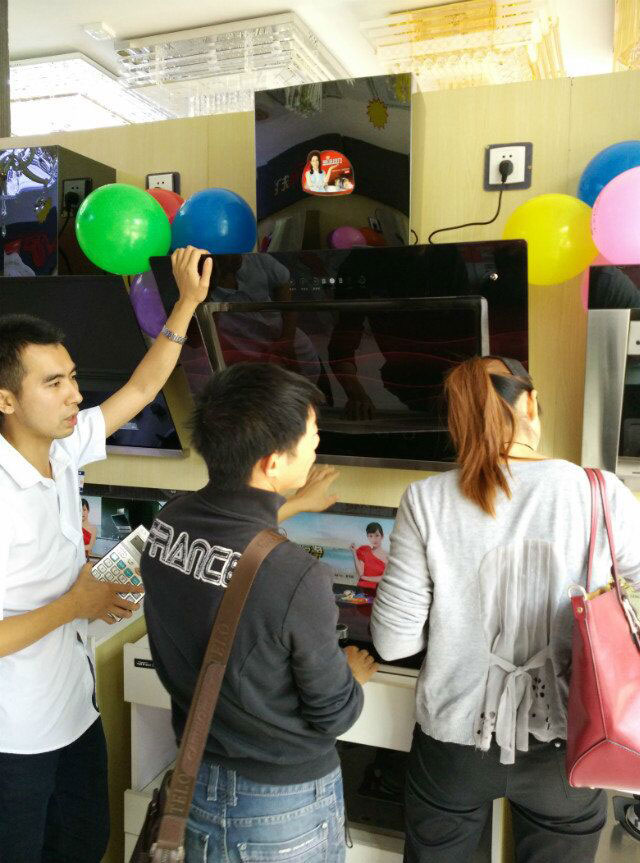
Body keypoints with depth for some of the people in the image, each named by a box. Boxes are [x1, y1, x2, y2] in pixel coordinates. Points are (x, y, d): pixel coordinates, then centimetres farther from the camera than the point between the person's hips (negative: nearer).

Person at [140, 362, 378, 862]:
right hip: (283, 800, -5)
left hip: (197, 779, 5)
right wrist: (354, 674, 3)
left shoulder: (168, 523, -15)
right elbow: (334, 716, -19)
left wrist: (295, 505, 25)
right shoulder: (298, 579, -35)